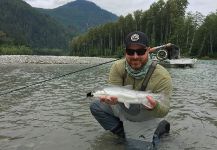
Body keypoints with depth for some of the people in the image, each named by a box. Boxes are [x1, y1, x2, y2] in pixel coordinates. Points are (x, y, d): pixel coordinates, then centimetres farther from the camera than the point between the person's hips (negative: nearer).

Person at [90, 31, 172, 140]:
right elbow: (114, 92, -22)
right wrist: (111, 98, -47)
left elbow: (163, 111, -25)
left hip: (146, 115, -3)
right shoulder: (118, 67, -18)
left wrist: (154, 106, -49)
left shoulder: (162, 77, -27)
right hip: (123, 109, 3)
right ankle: (123, 134, -2)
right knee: (96, 106, -8)